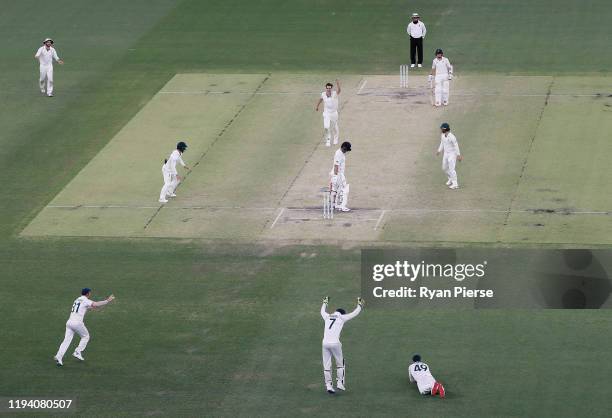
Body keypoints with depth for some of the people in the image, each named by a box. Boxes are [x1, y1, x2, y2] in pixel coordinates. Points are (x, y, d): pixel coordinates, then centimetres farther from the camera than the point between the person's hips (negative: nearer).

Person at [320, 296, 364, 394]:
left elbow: (322, 311, 41)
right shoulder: (342, 318, 6)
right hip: (335, 343, -3)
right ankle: (339, 383, 10)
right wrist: (360, 305, 34)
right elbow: (354, 313, 17)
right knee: (340, 363, 14)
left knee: (326, 365, 7)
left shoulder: (327, 316, 16)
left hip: (325, 343, 4)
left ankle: (328, 385, 3)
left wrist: (325, 303, 59)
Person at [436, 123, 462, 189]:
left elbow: (456, 146, -21)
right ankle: (451, 179, 39)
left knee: (451, 169, -11)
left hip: (452, 154, -8)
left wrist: (458, 155, -23)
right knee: (444, 168, 16)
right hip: (446, 154, 8)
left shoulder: (452, 137, -24)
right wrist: (439, 151, 7)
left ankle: (455, 184, -4)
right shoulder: (442, 135, 0)